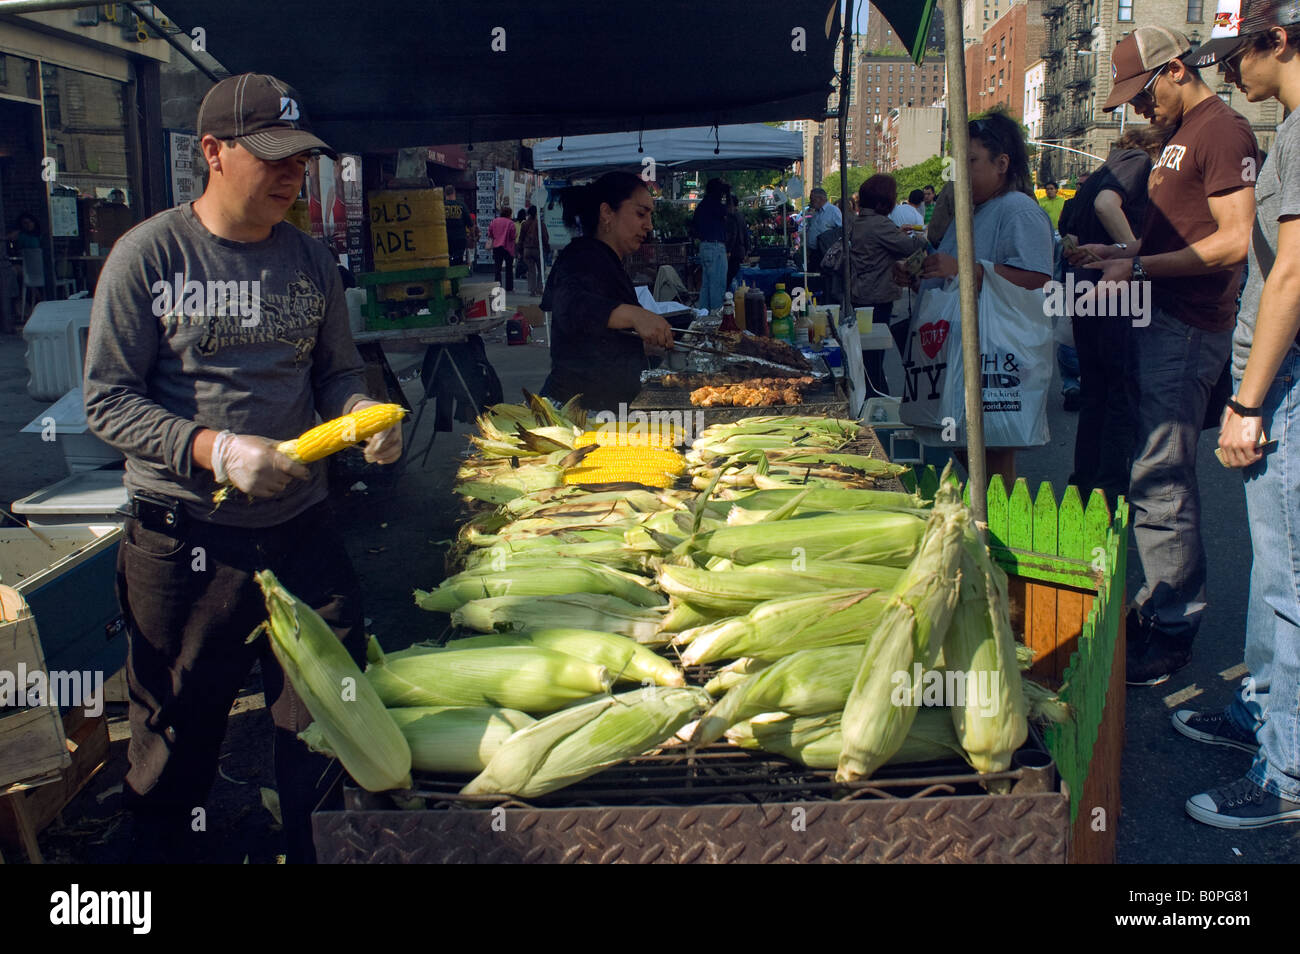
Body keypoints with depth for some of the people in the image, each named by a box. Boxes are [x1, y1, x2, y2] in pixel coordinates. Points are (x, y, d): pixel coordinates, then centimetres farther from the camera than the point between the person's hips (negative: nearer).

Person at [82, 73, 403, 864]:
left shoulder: (312, 261, 8)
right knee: (179, 739, 11)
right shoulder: (148, 255, -6)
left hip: (303, 527, 4)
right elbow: (109, 401, -8)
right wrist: (214, 451, -22)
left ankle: (316, 849, 31)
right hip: (184, 538, -3)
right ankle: (162, 851, 34)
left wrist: (365, 412, -10)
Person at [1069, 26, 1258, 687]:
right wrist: (1118, 254, 15)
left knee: (1158, 483, -9)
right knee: (1156, 476, 13)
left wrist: (1140, 268, -17)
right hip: (1160, 324, 10)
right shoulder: (1181, 137, 22)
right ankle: (1160, 604, 22)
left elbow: (1234, 241, -18)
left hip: (1188, 329, -10)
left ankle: (1173, 632, -1)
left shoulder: (1223, 131, -10)